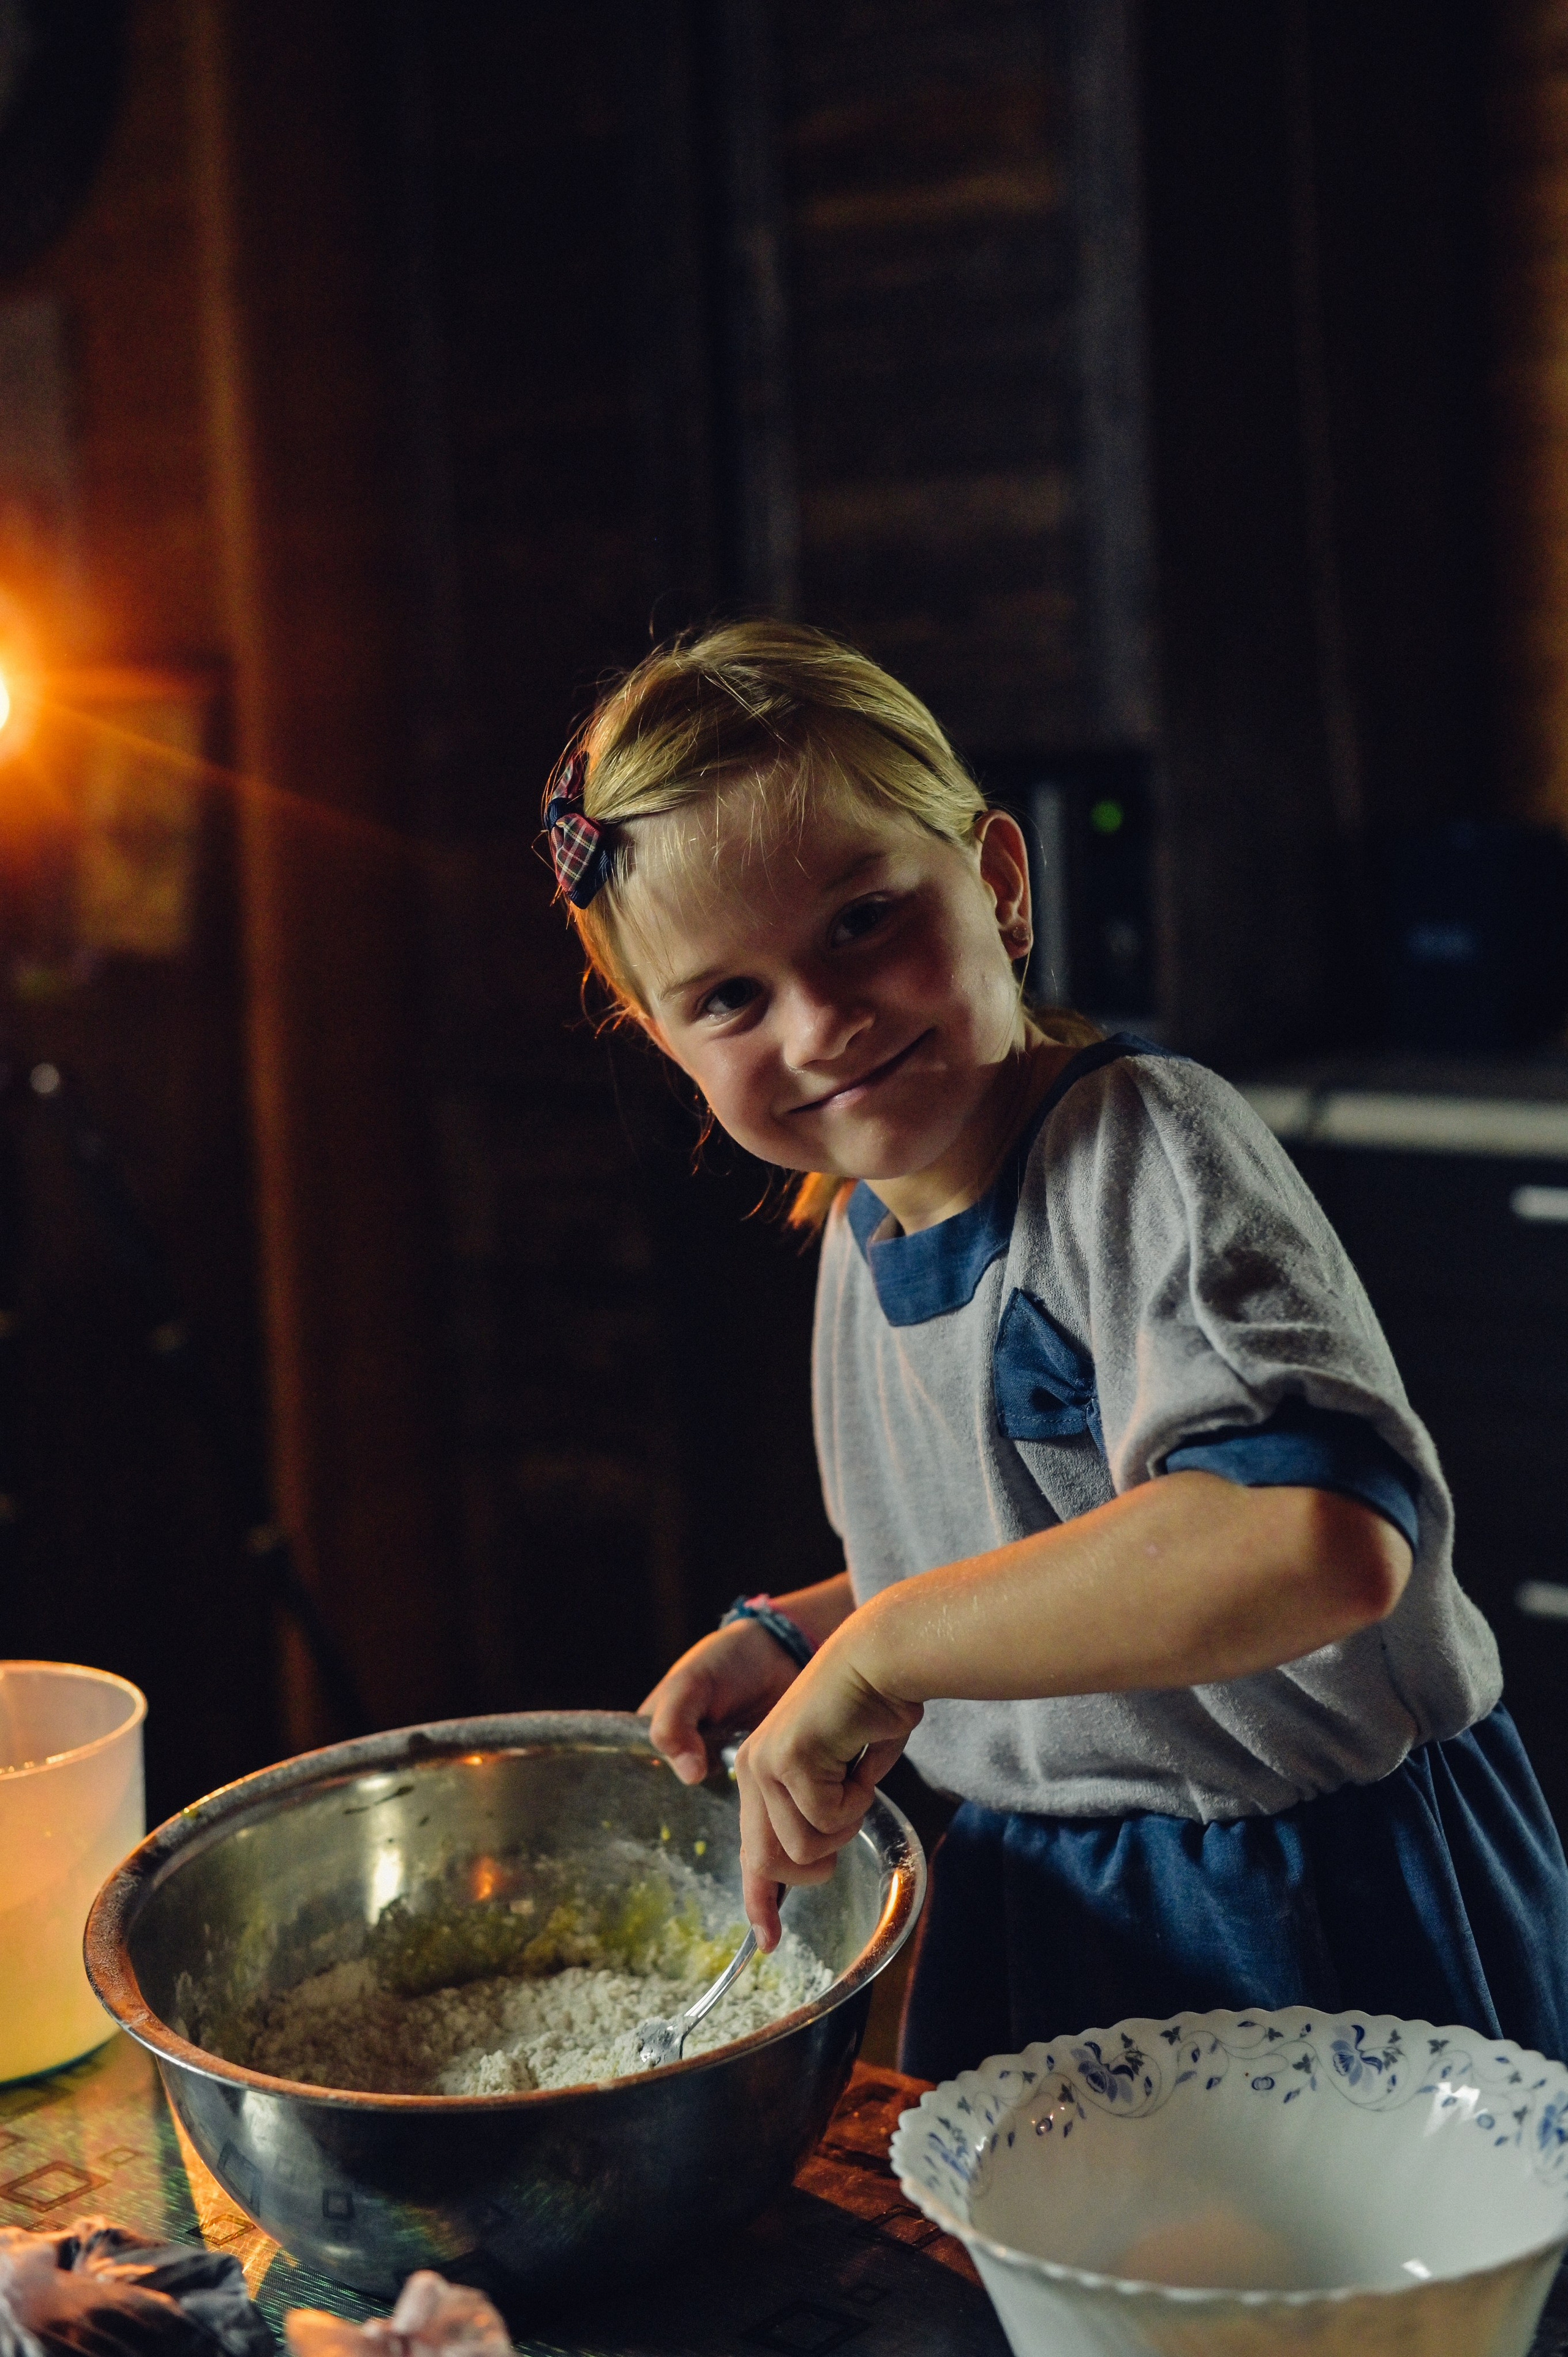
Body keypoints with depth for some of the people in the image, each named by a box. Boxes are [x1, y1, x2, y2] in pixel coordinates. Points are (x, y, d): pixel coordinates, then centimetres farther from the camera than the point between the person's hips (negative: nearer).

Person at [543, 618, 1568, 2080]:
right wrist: (793, 1638, 2)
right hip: (1030, 1901, 8)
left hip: (1327, 1924, -7)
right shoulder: (859, 1233, 2)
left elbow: (1325, 1535, -40)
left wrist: (881, 1648, -33)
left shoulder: (1143, 1151, -23)